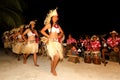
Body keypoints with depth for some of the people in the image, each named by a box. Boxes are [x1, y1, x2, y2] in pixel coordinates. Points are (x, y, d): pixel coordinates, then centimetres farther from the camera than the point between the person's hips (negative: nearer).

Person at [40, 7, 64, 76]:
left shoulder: (58, 25, 14)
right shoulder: (49, 24, -2)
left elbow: (62, 32, 27)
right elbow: (42, 31, -7)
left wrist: (59, 36, 8)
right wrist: (48, 36, -7)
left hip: (57, 42, 6)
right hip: (51, 42, -6)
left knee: (54, 57, 3)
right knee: (57, 56, -17)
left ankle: (52, 69, 21)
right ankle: (53, 69, 3)